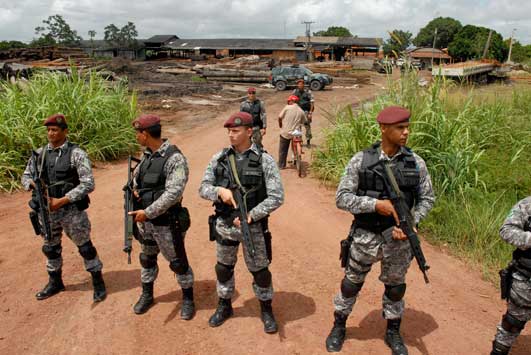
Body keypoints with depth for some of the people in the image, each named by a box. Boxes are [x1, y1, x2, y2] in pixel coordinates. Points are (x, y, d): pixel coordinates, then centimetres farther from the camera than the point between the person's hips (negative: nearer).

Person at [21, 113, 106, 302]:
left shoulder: (76, 153, -12)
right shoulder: (39, 153, 4)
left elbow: (88, 184, -18)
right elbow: (25, 176, 15)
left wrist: (61, 201, -20)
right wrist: (34, 184, -10)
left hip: (71, 210, -5)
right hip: (47, 210, 5)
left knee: (85, 247, 5)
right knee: (50, 248, 19)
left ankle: (98, 282, 21)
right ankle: (55, 282, 39)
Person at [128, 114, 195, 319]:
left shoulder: (174, 158, -21)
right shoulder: (147, 155, 4)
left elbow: (173, 193, -27)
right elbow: (137, 174, 21)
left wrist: (148, 212, -25)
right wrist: (136, 187, -1)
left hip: (167, 223, -8)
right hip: (144, 220, 8)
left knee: (178, 263, 8)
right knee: (147, 258, 22)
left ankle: (188, 299, 28)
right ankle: (147, 295, 43)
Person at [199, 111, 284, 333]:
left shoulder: (265, 160, -12)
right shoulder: (219, 158, -2)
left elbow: (276, 197, -14)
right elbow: (203, 188, 0)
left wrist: (251, 215, -22)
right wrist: (219, 191, -22)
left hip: (253, 227, -3)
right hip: (224, 225, 3)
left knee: (260, 271, 11)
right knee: (224, 268, 19)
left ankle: (267, 311, 35)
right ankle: (224, 306, 42)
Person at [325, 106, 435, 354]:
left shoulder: (416, 162, -5)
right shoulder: (361, 160, -12)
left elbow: (427, 198, 4)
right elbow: (342, 198, -13)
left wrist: (411, 223, -12)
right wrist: (375, 204, -24)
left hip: (399, 239, 2)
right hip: (365, 238, -2)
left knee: (395, 288, 20)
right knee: (351, 285, 15)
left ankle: (393, 333, 44)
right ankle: (339, 327, 40)